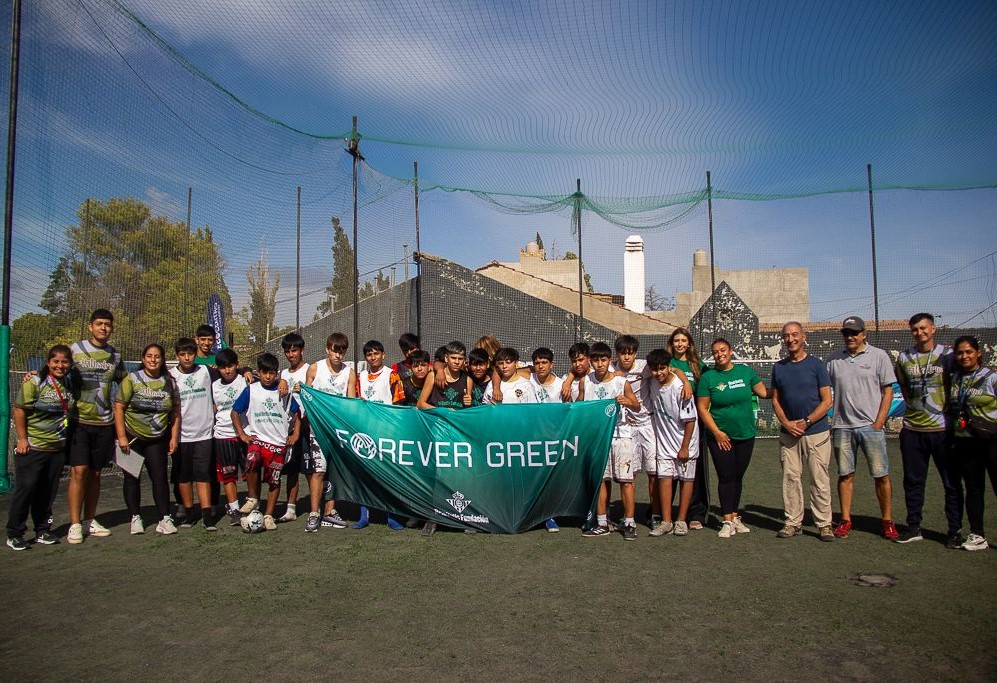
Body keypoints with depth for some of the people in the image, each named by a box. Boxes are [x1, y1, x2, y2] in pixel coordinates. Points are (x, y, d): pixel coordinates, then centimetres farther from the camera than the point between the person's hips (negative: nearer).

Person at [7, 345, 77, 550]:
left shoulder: (69, 384, 7)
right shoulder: (34, 382, -10)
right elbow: (19, 410, -10)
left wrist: (68, 437, 13)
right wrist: (22, 438, -13)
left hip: (57, 448, 5)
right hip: (33, 447, -5)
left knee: (47, 491, 11)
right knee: (26, 488, -1)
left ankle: (42, 531, 21)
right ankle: (14, 535, 10)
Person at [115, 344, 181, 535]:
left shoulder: (169, 382, 2)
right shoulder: (132, 379, -7)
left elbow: (175, 411, 6)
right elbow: (119, 407, -9)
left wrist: (174, 437, 1)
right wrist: (122, 437, -14)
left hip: (157, 439, 2)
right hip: (131, 437, -2)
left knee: (160, 476, -1)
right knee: (132, 477, 5)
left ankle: (165, 518, 2)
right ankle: (135, 518, 15)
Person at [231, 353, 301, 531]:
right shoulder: (251, 390, 2)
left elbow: (296, 412, 14)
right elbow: (235, 412, 8)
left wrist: (296, 433, 3)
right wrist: (242, 434, 1)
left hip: (279, 442, 1)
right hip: (256, 438, -1)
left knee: (274, 480, 2)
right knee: (252, 460, -30)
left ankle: (268, 516, 17)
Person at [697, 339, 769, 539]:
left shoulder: (745, 371, 3)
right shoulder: (708, 377, -5)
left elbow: (764, 392, 7)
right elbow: (702, 408, -5)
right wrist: (717, 432, -10)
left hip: (745, 434, 3)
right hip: (720, 436, -3)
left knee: (738, 476, 10)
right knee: (726, 477, -2)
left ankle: (735, 516, 22)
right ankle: (728, 521, 4)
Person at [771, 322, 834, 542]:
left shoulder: (817, 364, -1)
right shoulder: (779, 367, 10)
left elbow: (827, 401, -4)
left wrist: (805, 422, -12)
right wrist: (786, 423, -4)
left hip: (816, 432, -3)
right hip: (788, 433, 3)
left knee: (820, 480, 0)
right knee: (790, 478, 5)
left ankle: (824, 524, 9)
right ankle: (793, 522, 14)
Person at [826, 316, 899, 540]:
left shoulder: (878, 356, 2)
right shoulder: (834, 359, 9)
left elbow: (888, 391, 0)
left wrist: (878, 423, -7)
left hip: (871, 426, -2)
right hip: (842, 427, 2)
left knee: (881, 475, 1)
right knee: (845, 475, 7)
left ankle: (887, 521, 13)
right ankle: (845, 520, 15)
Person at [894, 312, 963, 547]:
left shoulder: (947, 355, 0)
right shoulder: (904, 358, 8)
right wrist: (917, 407, 7)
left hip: (943, 428, -3)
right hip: (912, 428, 3)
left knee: (952, 482, 5)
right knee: (913, 481, 9)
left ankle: (955, 530, 16)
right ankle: (914, 527, 20)